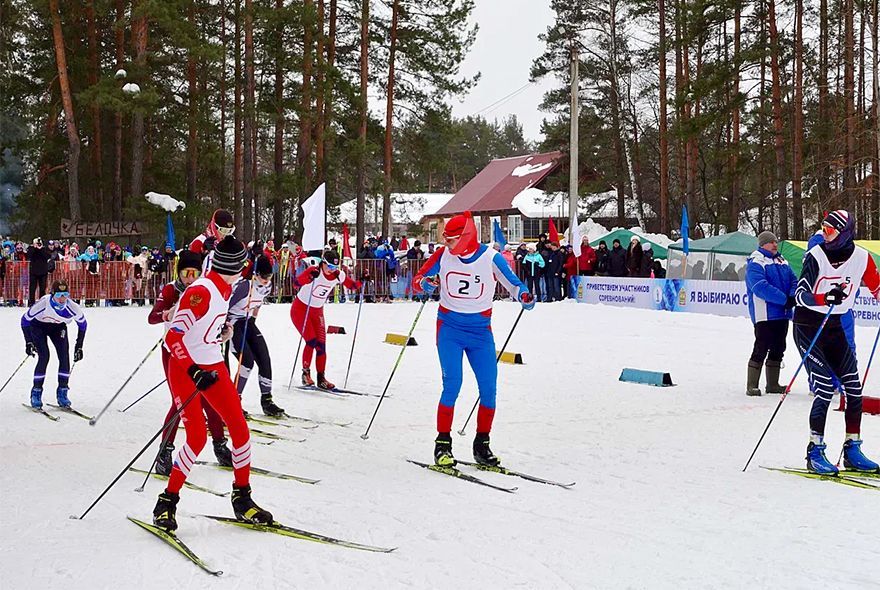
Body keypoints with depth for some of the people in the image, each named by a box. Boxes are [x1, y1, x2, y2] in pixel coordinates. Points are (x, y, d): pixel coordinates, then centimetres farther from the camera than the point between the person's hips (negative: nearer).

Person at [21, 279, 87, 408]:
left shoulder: (72, 307, -30)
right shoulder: (43, 303, -37)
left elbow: (82, 324, -9)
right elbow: (25, 320, -20)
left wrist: (79, 347, -9)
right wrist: (28, 342, -23)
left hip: (58, 327, 3)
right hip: (38, 326, -2)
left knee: (64, 357, -12)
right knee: (44, 357, -18)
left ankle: (62, 392, 0)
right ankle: (36, 393, -7)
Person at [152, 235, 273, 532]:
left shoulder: (223, 289, 4)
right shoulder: (201, 291, -21)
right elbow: (173, 338, -24)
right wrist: (194, 372, -30)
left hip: (213, 366, 8)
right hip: (185, 368, -8)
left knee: (240, 429, 2)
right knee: (197, 437, -15)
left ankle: (242, 499, 15)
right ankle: (167, 501, 1)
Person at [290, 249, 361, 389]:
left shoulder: (339, 275, -8)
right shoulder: (314, 271, -24)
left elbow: (352, 285, 5)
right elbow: (298, 282, -39)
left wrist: (360, 283, -16)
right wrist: (310, 276, -57)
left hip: (317, 311, 5)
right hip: (300, 308, -5)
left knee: (321, 345, 1)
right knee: (311, 341, -16)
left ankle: (321, 379, 12)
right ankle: (306, 374, 0)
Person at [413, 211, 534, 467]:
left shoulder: (490, 258, -7)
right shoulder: (444, 255, -2)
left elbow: (512, 283, -5)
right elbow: (417, 280, 5)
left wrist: (524, 296, -27)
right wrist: (425, 284, -19)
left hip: (480, 331, 1)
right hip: (449, 328, -1)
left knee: (489, 389, -3)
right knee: (452, 384, -13)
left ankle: (482, 446, 12)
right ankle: (442, 444, -3)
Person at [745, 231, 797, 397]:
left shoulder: (782, 262, 17)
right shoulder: (756, 263, -8)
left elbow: (794, 281, 10)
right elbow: (761, 287, -21)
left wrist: (793, 296, -12)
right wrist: (784, 299, -24)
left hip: (783, 314, 8)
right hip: (765, 314, -8)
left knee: (778, 349, 13)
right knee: (761, 349, -9)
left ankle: (773, 384, 22)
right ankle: (751, 386, -3)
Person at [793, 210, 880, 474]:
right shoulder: (816, 255, -14)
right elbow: (800, 294, -21)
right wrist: (826, 297, -38)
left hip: (834, 326, 5)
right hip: (808, 326, -5)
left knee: (853, 387, 1)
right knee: (825, 387, -14)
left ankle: (852, 449, 12)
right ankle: (815, 452, -8)